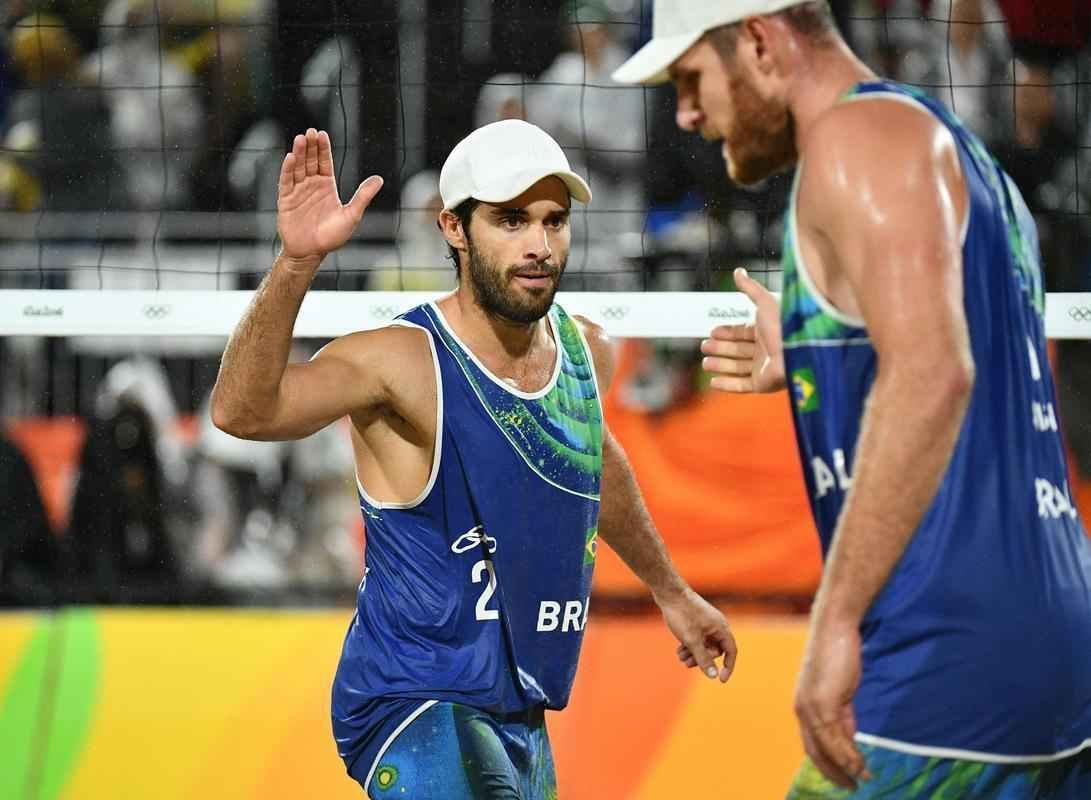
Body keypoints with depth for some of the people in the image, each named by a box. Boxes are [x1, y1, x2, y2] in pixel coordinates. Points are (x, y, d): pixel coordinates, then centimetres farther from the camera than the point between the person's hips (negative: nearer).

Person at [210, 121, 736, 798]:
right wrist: (297, 262, -49)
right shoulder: (402, 362, -17)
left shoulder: (586, 350, 5)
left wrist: (672, 593, 41)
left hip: (519, 717, 8)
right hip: (413, 708, -8)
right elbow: (242, 410, -35)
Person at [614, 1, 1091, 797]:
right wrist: (812, 363, 21)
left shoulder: (862, 133, -7)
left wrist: (834, 622, -25)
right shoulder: (965, 161, 23)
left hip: (948, 669, -10)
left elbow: (933, 373, -23)